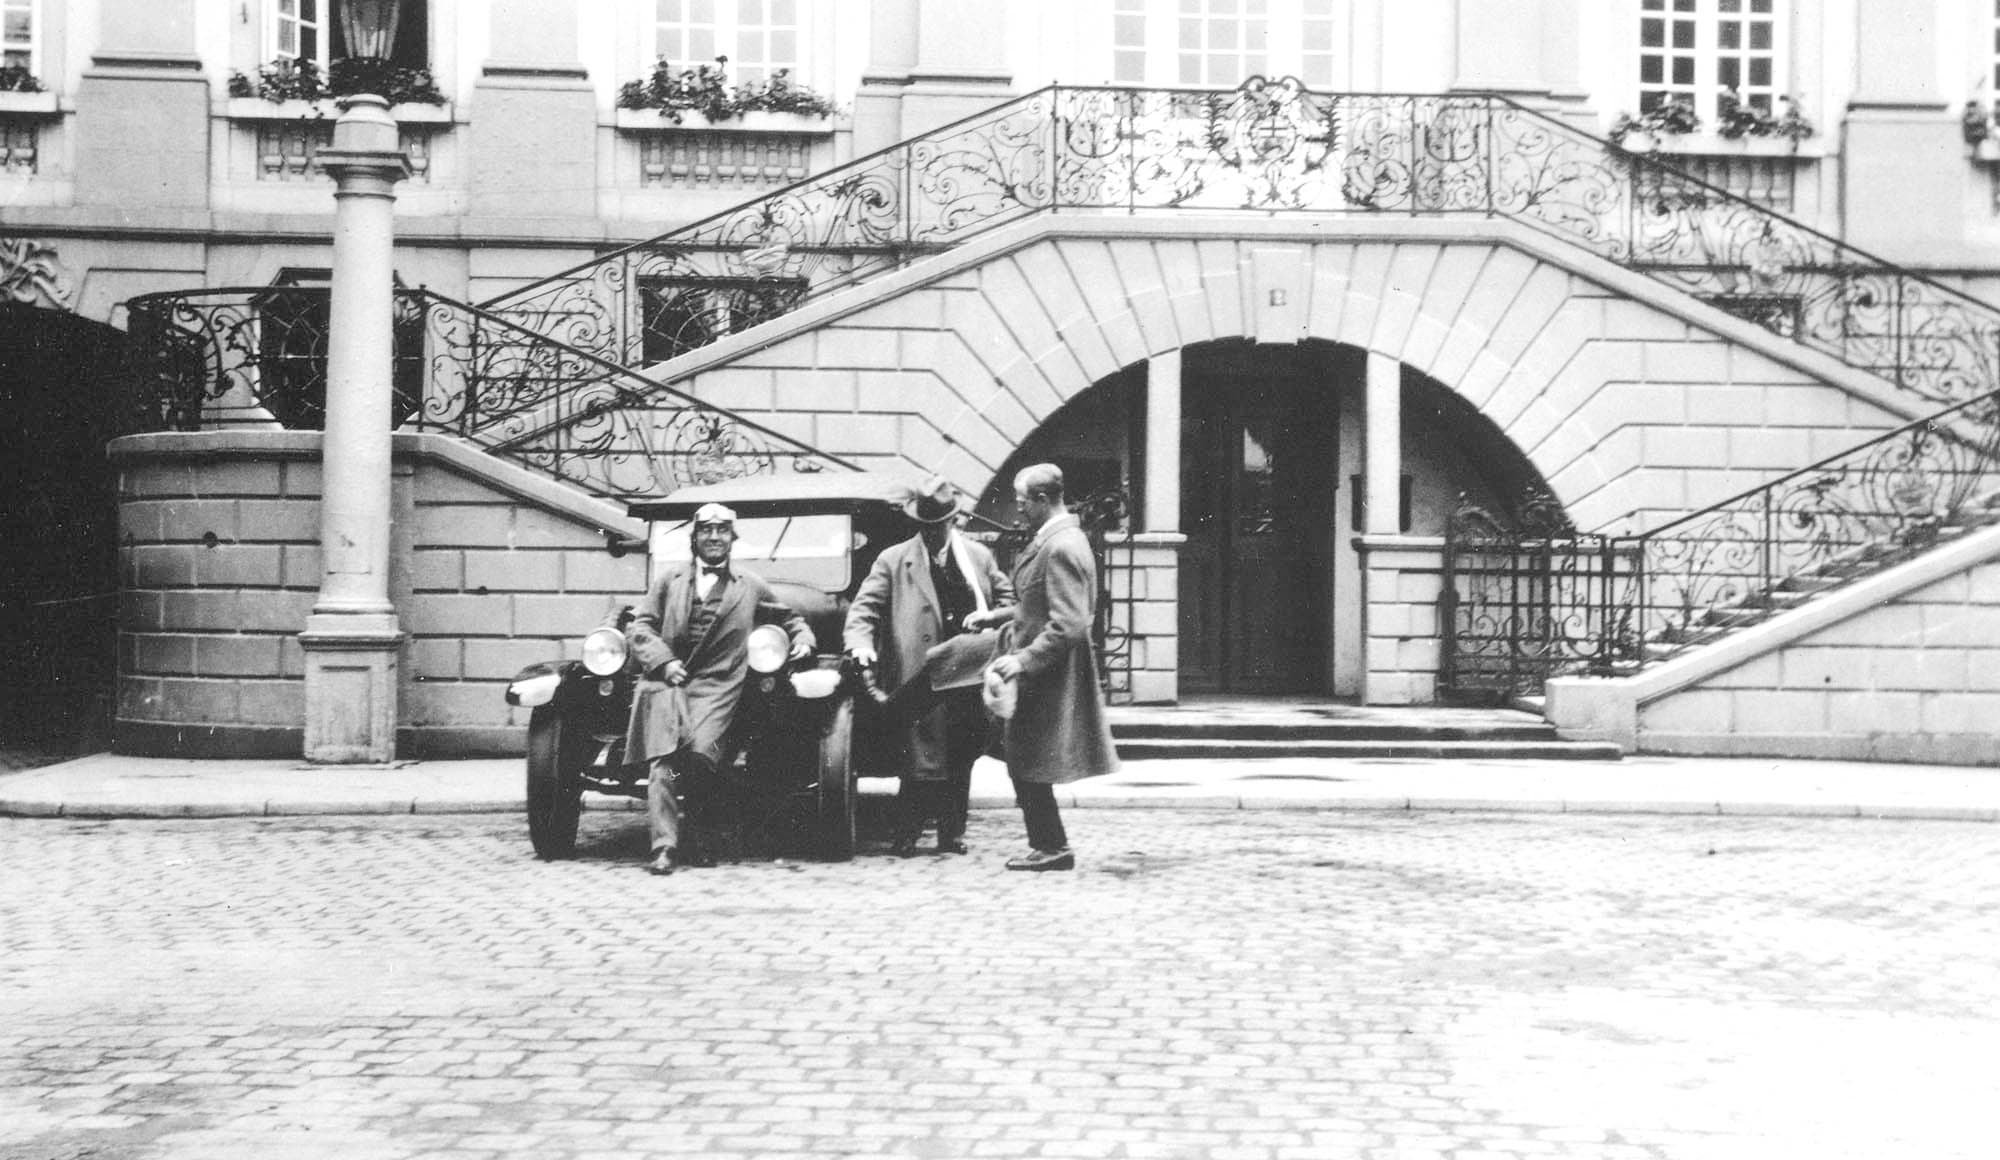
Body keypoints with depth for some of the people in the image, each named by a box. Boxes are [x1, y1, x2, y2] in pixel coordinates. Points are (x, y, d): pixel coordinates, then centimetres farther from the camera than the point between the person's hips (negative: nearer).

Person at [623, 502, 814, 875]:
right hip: (667, 680, 1)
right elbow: (641, 626, 12)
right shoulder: (669, 580, 21)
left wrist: (803, 641, 14)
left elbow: (791, 619, 34)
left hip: (716, 687, -1)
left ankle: (692, 837, -7)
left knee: (701, 753, -25)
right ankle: (664, 847, -24)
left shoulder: (751, 586, 21)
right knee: (665, 762, -20)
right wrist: (664, 661, -4)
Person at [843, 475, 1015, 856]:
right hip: (918, 678, -3)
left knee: (960, 763, 8)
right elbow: (864, 607, -2)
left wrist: (990, 616, -4)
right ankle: (906, 836, 4)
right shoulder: (893, 560, 4)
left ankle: (952, 833, 19)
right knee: (922, 764, -8)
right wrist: (861, 642, -20)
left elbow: (1010, 600, 17)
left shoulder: (979, 557, 14)